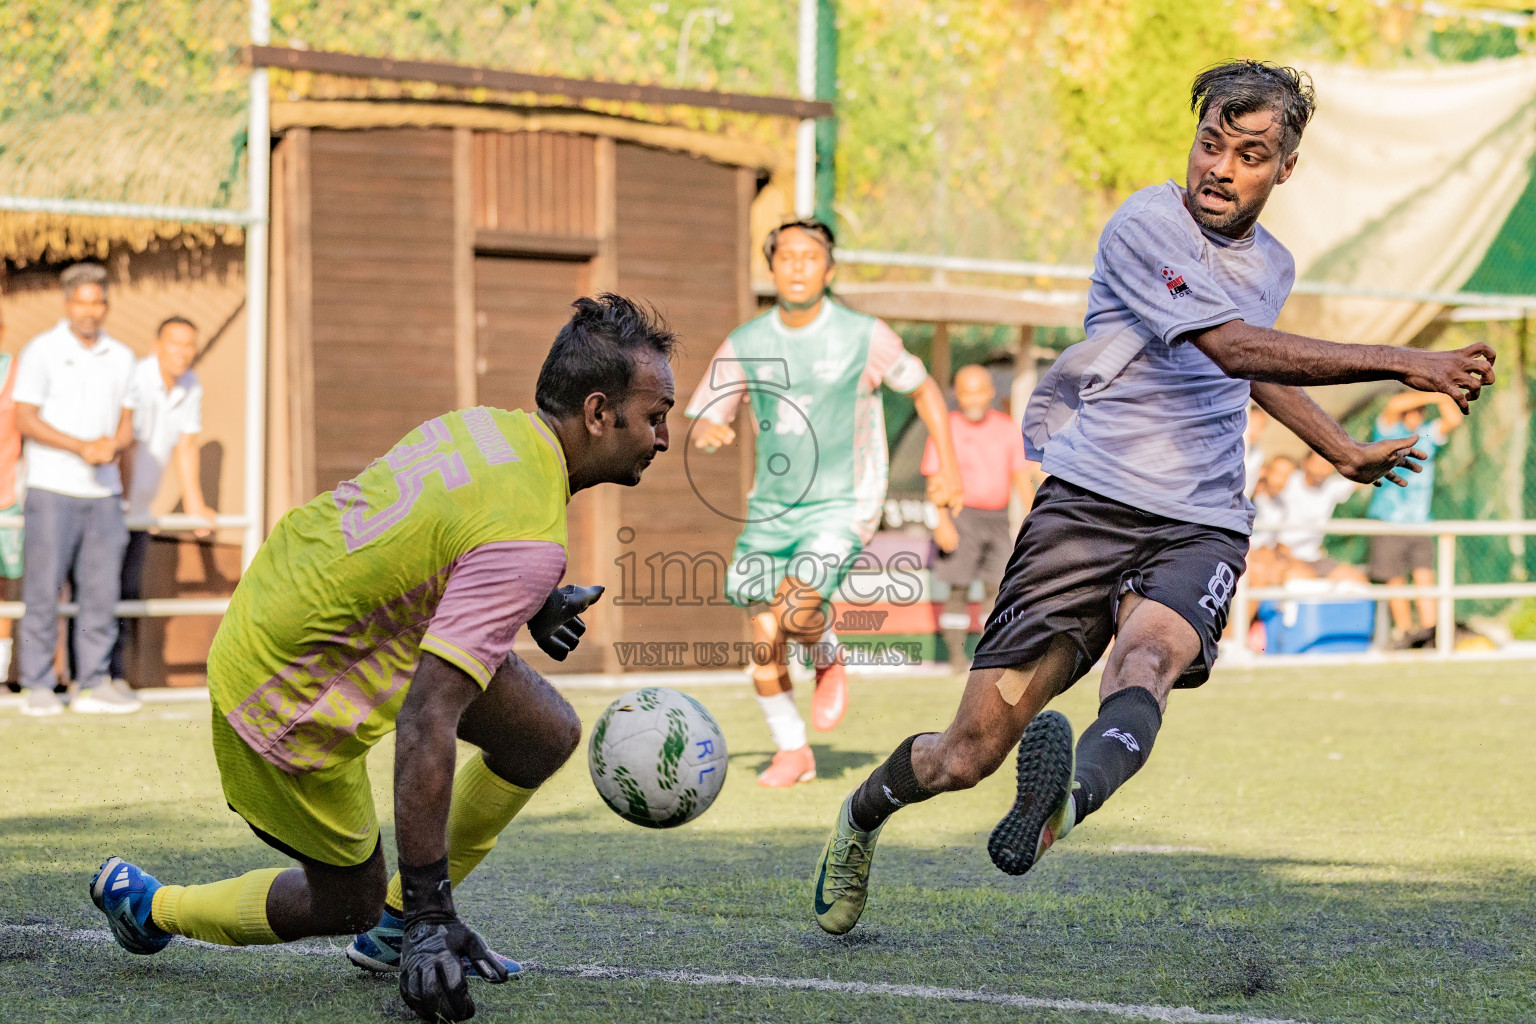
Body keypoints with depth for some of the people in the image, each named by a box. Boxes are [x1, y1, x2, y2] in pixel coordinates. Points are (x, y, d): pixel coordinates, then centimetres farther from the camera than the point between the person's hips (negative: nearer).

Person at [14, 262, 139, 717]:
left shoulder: (121, 357, 12)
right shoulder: (41, 351, -2)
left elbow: (126, 425, 14)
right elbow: (25, 420, -8)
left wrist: (113, 445, -10)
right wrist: (82, 447, -17)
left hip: (103, 492, 4)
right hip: (52, 487, -4)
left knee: (101, 590, 3)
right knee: (43, 590, -3)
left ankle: (95, 684, 8)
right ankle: (38, 687, 1)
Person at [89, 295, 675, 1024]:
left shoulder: (486, 424, -5)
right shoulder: (529, 542, -30)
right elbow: (423, 722, -35)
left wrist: (527, 604, 21)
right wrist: (432, 909, -34)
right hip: (290, 693, -9)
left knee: (546, 736, 8)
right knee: (347, 903, 13)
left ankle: (397, 926, 22)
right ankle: (144, 906, 32)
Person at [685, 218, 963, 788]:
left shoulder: (864, 337, -7)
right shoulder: (745, 346, -1)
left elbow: (924, 389, 9)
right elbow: (701, 424, 6)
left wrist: (947, 466, 2)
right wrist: (708, 432, -19)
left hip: (840, 508, -3)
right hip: (771, 507, 3)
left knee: (795, 613, -26)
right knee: (765, 648, -2)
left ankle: (829, 661, 9)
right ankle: (792, 752, 20)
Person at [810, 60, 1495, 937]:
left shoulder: (1273, 266, 17)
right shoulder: (1147, 226, -6)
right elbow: (1235, 348, -19)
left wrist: (1344, 451, 45)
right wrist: (1400, 364, -22)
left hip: (1203, 526, 4)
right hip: (1092, 498, -4)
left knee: (1150, 651, -34)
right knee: (969, 754, -5)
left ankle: (1075, 794, -65)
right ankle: (863, 817, 27)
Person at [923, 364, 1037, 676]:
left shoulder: (1008, 430, 9)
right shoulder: (946, 430, -3)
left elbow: (1022, 478, 10)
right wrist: (942, 522, -20)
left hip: (997, 518, 4)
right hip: (961, 516, -4)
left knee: (997, 586, 0)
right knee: (959, 589, -6)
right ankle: (957, 657, -2)